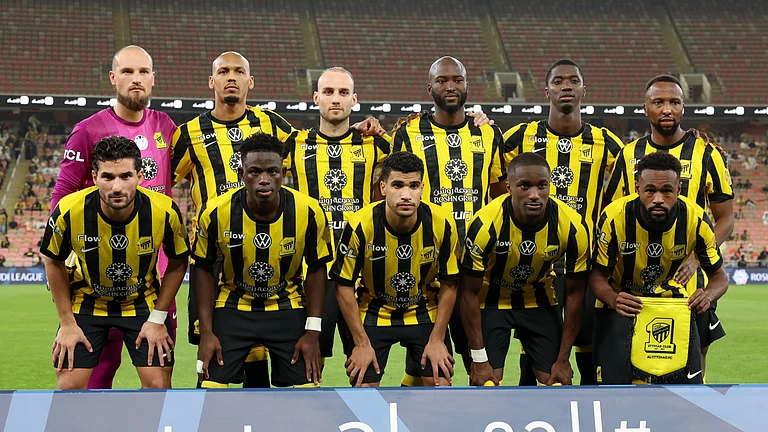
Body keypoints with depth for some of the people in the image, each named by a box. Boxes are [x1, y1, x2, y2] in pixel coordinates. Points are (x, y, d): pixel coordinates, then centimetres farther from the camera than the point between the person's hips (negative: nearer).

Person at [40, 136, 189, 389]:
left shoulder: (165, 212, -26)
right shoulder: (69, 211, -26)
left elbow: (178, 263, -6)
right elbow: (54, 262, -6)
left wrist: (157, 319, -8)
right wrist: (67, 323, -5)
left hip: (143, 301, 0)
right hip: (87, 301, 0)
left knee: (158, 385, -7)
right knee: (69, 385, -7)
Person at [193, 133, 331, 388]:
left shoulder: (309, 212, -19)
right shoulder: (215, 213, -19)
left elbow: (316, 270, -4)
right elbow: (204, 269, -5)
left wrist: (313, 331, -8)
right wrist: (206, 332, -8)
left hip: (287, 308, 0)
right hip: (232, 307, 0)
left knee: (307, 388, -5)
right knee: (211, 387, -9)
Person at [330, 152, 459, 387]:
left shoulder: (442, 224, -21)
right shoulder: (361, 225, -25)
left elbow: (448, 285, -7)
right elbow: (344, 286, -14)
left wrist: (437, 339, -8)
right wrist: (361, 343, -12)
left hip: (425, 313, 1)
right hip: (374, 313, -1)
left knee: (441, 384, -6)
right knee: (363, 386, -8)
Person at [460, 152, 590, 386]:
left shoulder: (573, 227, -24)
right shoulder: (485, 225, -30)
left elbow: (574, 294, -11)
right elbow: (470, 293, -18)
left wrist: (563, 359, -8)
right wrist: (479, 359, -18)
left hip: (539, 300, 2)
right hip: (492, 301, -2)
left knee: (555, 381, -1)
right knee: (486, 382, -10)